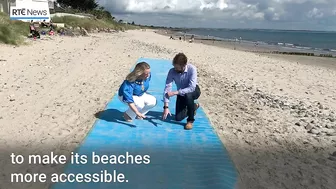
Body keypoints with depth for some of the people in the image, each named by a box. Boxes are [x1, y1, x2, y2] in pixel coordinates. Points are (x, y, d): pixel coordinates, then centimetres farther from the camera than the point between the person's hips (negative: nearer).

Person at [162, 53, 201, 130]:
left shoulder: (192, 69, -31)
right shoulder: (172, 71, -25)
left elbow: (191, 88, -36)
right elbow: (167, 88, -27)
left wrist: (175, 93, -39)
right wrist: (166, 107, -34)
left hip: (194, 90, -3)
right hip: (181, 93, 3)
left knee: (187, 95, -39)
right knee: (178, 118, -2)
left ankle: (190, 120, -16)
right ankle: (194, 106, 28)